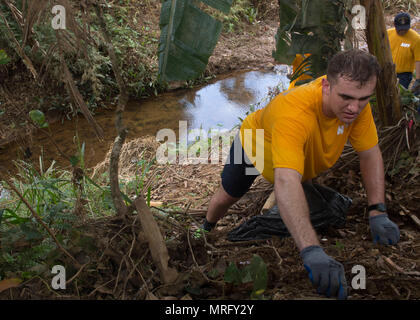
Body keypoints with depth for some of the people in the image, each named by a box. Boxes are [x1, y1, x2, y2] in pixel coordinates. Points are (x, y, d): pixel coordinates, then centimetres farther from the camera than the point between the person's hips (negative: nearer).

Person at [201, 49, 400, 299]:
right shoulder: (295, 112, -51)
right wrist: (311, 250, -72)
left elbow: (371, 154, -20)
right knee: (227, 197, 15)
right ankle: (207, 229, 48)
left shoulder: (356, 102, -32)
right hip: (255, 147, -4)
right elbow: (286, 181, -62)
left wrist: (378, 211, -32)